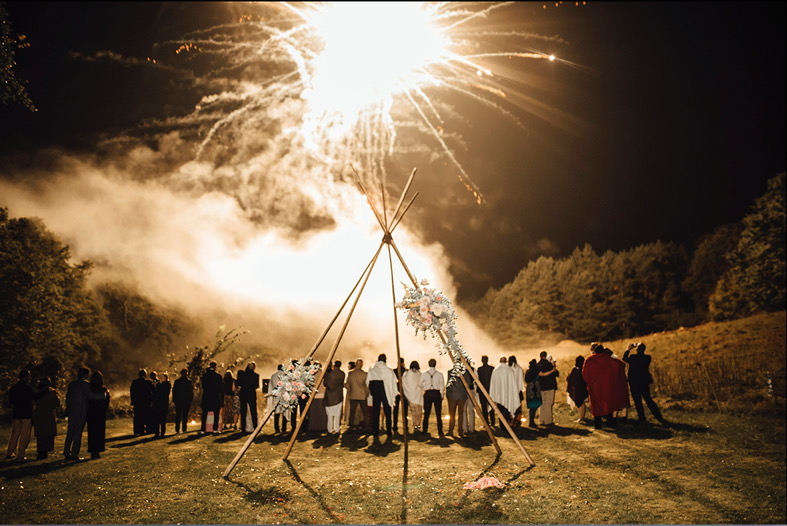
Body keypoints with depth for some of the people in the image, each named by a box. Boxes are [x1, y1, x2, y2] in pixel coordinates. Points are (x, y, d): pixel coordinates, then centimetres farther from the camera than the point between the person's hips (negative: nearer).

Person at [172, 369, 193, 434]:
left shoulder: (176, 381, 1)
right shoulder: (189, 382, -6)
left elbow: (174, 391, 2)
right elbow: (191, 392, -4)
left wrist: (174, 400, 7)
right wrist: (190, 400, 4)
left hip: (178, 401, 2)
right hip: (186, 401, -2)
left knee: (178, 415, 7)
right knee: (185, 415, 3)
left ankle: (177, 429, 4)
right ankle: (184, 429, 0)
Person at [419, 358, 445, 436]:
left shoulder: (424, 374, -3)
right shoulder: (439, 374, -5)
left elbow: (421, 385, 4)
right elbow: (442, 386, -2)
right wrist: (442, 395, 10)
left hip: (427, 394, 1)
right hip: (437, 393, -1)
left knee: (426, 413, 9)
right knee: (438, 414, 5)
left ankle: (425, 431, 11)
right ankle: (440, 432, 5)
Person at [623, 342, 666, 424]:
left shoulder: (633, 357, -17)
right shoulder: (647, 358, -8)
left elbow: (624, 358, 3)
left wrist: (628, 349, 12)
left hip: (634, 383, -3)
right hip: (644, 382, 3)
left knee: (637, 401, 7)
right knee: (648, 399, 11)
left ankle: (642, 418, 10)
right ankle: (659, 417, 6)